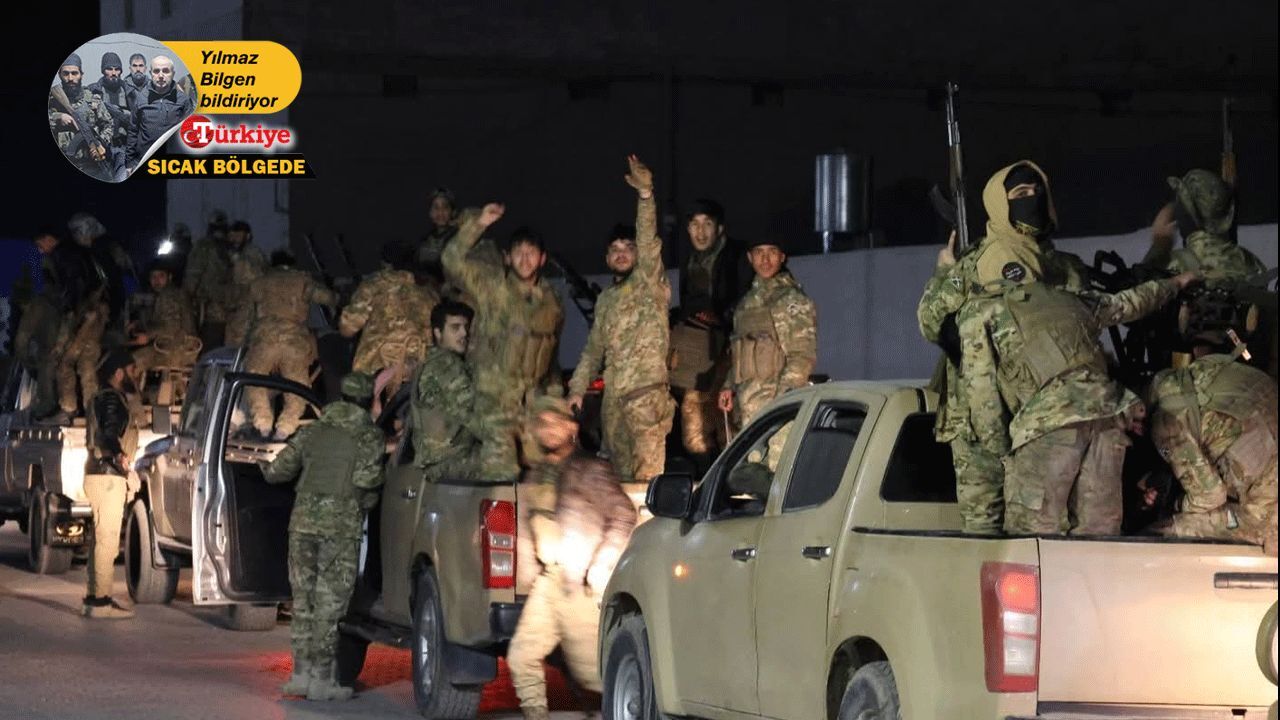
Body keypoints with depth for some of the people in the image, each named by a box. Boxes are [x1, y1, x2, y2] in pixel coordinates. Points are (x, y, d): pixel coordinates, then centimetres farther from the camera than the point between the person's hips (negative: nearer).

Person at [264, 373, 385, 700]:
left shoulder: (312, 431, 11)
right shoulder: (369, 435, -1)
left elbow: (276, 471, 12)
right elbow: (365, 478, -13)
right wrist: (371, 493, 9)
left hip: (303, 522, 4)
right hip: (341, 526, -4)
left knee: (303, 601, 13)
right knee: (329, 605, 1)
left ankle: (301, 674, 14)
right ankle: (321, 679, 1)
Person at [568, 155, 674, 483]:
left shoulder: (649, 284, 1)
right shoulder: (606, 300, 21)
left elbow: (649, 243, -15)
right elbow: (593, 349, 26)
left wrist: (646, 195, -27)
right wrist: (577, 388, 18)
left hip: (647, 393, -7)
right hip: (613, 398, 7)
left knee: (647, 476, -13)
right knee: (621, 475, 7)